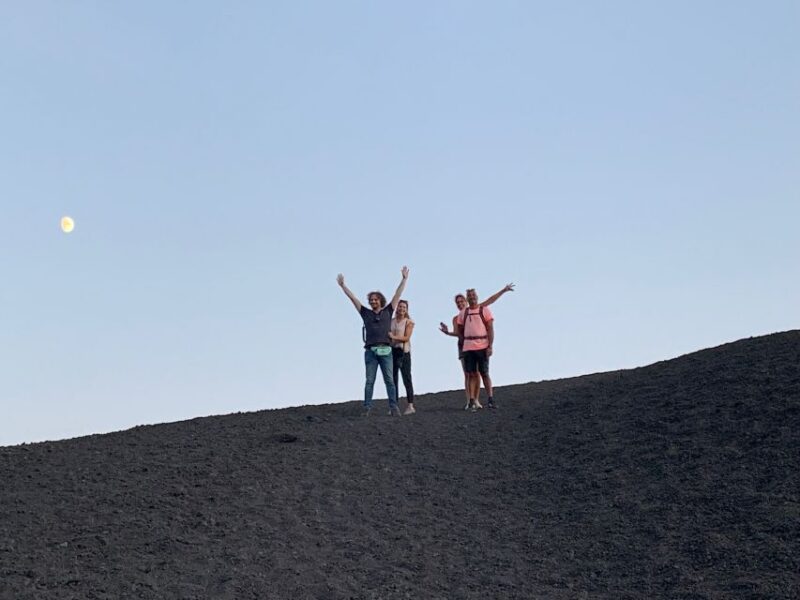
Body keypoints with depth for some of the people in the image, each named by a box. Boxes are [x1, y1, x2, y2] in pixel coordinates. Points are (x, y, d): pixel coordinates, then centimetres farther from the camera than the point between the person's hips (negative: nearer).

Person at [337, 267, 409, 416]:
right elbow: (353, 298, 14)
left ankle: (394, 407, -4)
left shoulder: (387, 311, 13)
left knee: (389, 380, -2)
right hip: (370, 351, 1)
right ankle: (367, 408, 0)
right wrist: (342, 285, 10)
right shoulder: (366, 313, 14)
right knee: (369, 381, 1)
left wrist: (404, 278, 8)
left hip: (385, 351, -1)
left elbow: (397, 295, 11)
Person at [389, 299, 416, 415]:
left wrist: (394, 337, -22)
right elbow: (387, 334, 19)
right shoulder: (391, 321, 12)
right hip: (392, 350, 4)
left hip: (403, 351, -4)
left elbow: (406, 337, -11)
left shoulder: (408, 322, 0)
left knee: (406, 378, -5)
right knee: (393, 379, 5)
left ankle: (410, 406, -6)